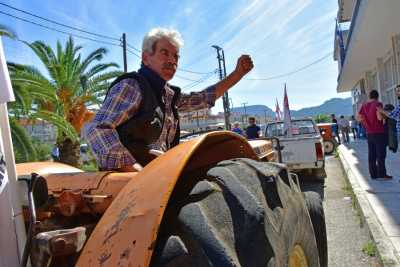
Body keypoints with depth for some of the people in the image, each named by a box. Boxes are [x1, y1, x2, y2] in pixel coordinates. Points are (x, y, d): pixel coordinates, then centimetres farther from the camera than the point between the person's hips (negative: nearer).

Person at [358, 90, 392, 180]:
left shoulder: (364, 105, 9)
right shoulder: (378, 104, -9)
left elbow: (359, 117, 6)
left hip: (369, 133, 6)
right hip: (379, 132, -6)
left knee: (371, 154, 8)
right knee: (381, 154, -1)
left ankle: (373, 174, 11)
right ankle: (382, 174, 1)